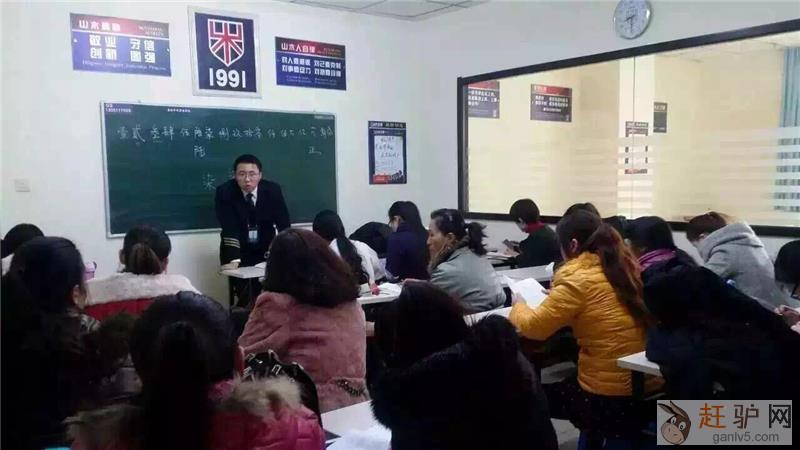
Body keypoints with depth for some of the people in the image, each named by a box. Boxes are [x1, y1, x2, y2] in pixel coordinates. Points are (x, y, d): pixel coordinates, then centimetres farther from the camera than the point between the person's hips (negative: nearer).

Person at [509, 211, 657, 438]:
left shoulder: (578, 279, -15)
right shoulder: (627, 267, 7)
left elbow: (533, 327, -11)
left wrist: (518, 305, 8)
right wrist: (558, 297, 21)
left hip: (610, 402, -7)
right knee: (563, 383, 30)